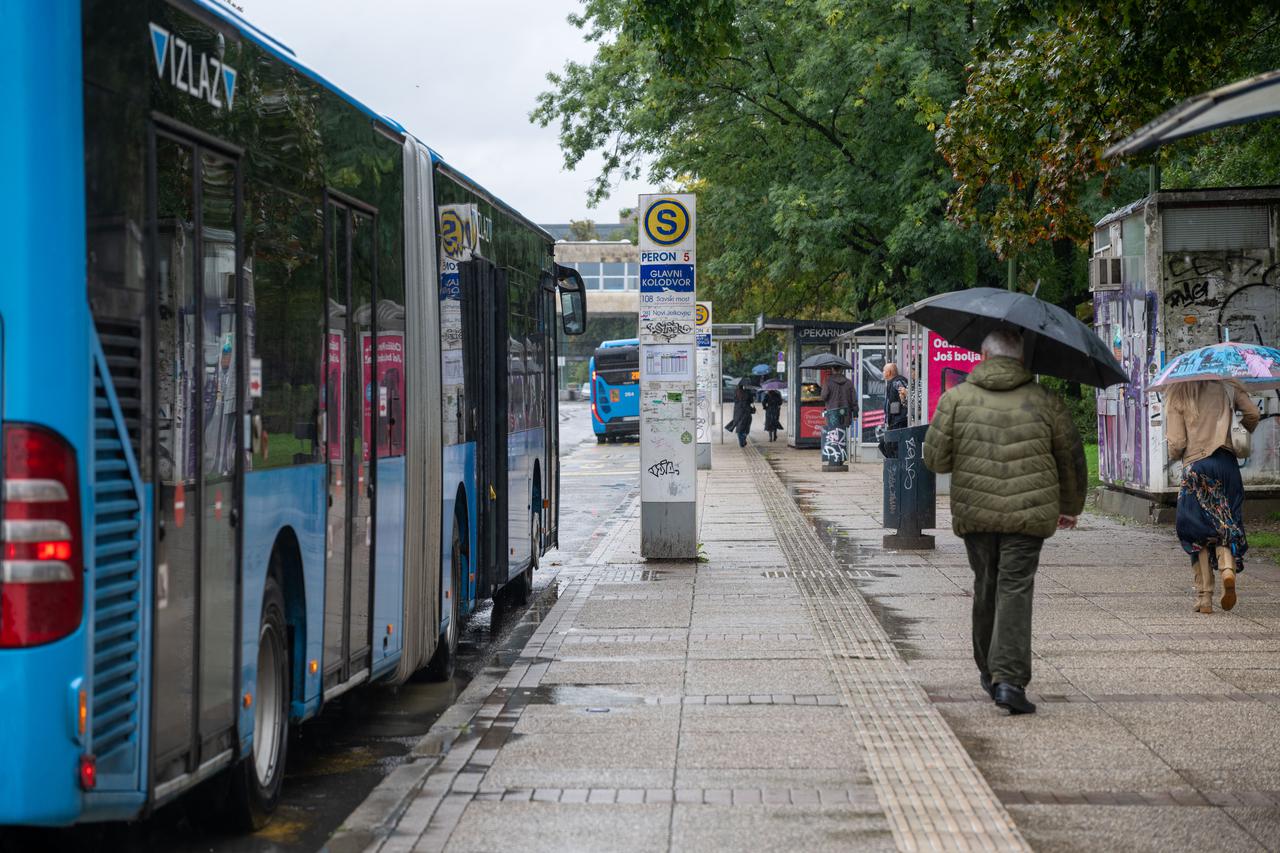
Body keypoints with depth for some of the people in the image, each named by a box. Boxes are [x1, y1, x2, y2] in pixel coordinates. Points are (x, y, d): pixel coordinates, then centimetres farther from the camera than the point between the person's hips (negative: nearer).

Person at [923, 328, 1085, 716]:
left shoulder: (957, 398, 2)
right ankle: (1009, 678, -15)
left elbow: (935, 458, 0)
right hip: (1028, 513, -1)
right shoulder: (1045, 401, 3)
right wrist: (1070, 506, 25)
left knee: (986, 588, 17)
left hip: (974, 512, 2)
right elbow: (1072, 459, 10)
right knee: (1015, 590, -3)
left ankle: (989, 672, 28)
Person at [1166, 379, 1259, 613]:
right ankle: (1228, 567, -21)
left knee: (1198, 532, 6)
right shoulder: (1227, 387, 5)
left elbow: (1176, 443, -5)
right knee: (1226, 524, 10)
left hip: (1195, 465, -2)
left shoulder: (1178, 394, 0)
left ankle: (1204, 596, 3)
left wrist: (1173, 456, 17)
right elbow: (1252, 413, -3)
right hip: (1226, 462, 2)